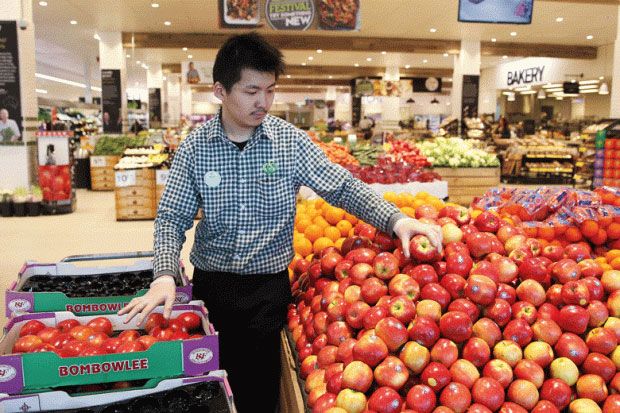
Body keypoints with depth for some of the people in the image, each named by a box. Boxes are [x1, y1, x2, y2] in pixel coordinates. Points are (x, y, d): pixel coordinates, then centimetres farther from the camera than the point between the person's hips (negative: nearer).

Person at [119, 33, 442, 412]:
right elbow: (172, 218, -5)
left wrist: (395, 219, -18)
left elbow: (342, 187, -5)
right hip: (211, 285, 1)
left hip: (269, 285, -1)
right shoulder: (194, 148, -6)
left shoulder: (291, 141, -7)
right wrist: (165, 275, -21)